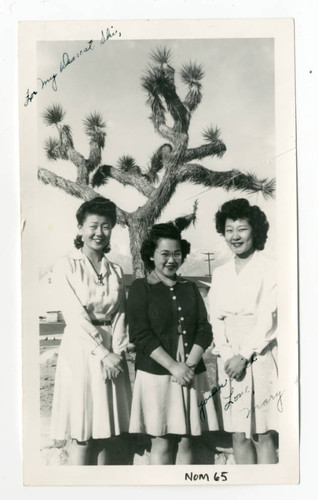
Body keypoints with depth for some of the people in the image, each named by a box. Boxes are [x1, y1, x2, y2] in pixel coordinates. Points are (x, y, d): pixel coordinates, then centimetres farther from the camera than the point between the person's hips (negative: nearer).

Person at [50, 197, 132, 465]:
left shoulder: (115, 270, 11)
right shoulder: (67, 266, -3)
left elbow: (120, 313, 7)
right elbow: (75, 315, -10)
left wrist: (116, 351, -8)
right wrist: (102, 353, -14)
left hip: (113, 354, 4)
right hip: (81, 350, -4)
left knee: (105, 434, 9)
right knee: (82, 436, -1)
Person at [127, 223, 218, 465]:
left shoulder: (190, 288, 12)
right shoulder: (141, 288, 0)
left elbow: (205, 330, 5)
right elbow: (141, 335, -9)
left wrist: (189, 365, -10)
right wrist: (174, 367, -16)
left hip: (191, 374, 4)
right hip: (156, 374, -4)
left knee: (186, 442, 8)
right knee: (161, 443, 2)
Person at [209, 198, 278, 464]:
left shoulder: (270, 269, -4)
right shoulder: (220, 274, 12)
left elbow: (268, 319, -9)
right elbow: (216, 319, 8)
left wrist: (244, 356, -12)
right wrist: (226, 355, -6)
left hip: (260, 357, -4)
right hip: (230, 359, 5)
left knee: (263, 435, 0)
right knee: (239, 435, 8)